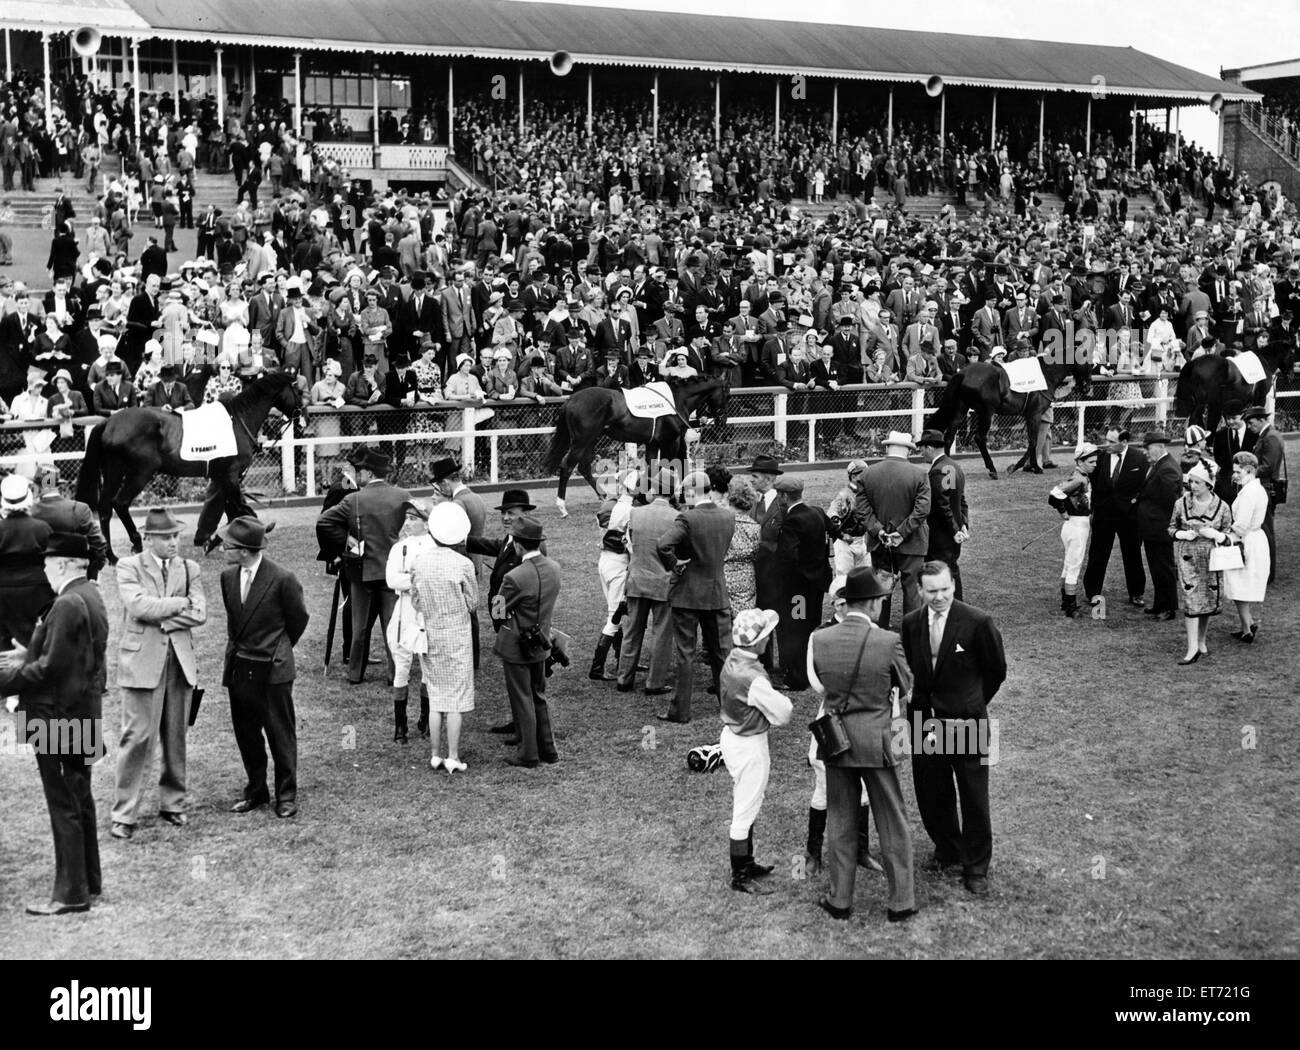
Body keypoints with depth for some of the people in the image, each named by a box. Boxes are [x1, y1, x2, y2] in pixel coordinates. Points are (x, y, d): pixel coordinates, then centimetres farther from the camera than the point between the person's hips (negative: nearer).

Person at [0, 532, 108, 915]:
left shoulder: (68, 603, -21)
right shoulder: (90, 596, 9)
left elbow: (52, 666, -23)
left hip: (59, 718, -10)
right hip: (82, 713, 10)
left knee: (64, 805, -1)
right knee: (80, 799, 19)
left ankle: (71, 892, 6)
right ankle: (88, 879, 29)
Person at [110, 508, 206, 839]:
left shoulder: (189, 568, 11)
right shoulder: (128, 567, 0)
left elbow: (200, 613, -1)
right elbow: (138, 605, -16)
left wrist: (161, 616, -11)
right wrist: (179, 603, -8)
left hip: (181, 660, 4)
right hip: (142, 660, -4)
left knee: (176, 737, 9)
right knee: (137, 737, -6)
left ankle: (172, 803, 22)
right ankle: (124, 814, 0)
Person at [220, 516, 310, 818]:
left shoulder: (282, 579, -16)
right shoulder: (228, 578, 1)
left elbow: (299, 618, 0)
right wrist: (238, 648, 15)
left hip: (274, 669, -5)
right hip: (240, 668, 5)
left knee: (281, 734, 4)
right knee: (245, 733, 12)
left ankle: (287, 795, 17)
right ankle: (256, 791, 27)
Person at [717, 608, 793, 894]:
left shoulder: (732, 662, -2)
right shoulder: (752, 678, -29)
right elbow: (783, 713, -21)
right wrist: (784, 700, 0)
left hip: (732, 736, 9)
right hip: (750, 746, -9)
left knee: (744, 806, 23)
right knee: (746, 812, 3)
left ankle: (746, 863, 38)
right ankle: (740, 877, 15)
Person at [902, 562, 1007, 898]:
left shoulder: (977, 622, -14)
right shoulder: (910, 624, -1)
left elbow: (996, 670, 0)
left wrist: (973, 702, 7)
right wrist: (923, 699, 8)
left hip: (966, 721, -4)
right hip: (925, 719, 4)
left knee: (974, 799, 4)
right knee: (931, 794, 14)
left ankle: (976, 868, 18)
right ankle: (947, 849, 38)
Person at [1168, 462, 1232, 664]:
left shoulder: (1222, 507, -3)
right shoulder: (1181, 504, -2)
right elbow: (1171, 527, 9)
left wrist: (1215, 534, -16)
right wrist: (1182, 534, -12)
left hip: (1211, 558, 1)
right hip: (1187, 556, -1)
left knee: (1208, 600, 9)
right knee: (1191, 599, -9)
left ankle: (1201, 642, 28)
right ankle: (1192, 647, -8)